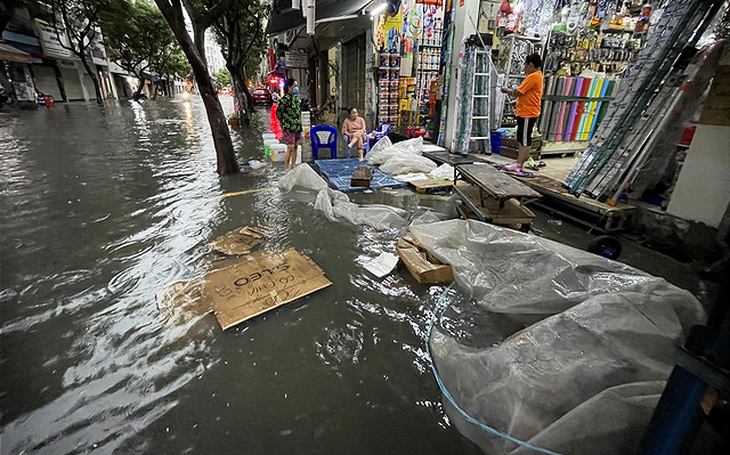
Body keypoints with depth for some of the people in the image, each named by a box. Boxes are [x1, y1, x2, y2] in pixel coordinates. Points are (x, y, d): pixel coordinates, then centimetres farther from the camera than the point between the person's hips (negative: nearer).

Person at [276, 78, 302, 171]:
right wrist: (284, 123, -4)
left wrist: (299, 123, 15)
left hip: (297, 127, 8)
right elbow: (278, 112, -12)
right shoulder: (285, 99, -14)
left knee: (295, 147, 11)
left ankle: (293, 167, 21)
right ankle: (286, 168, 4)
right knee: (290, 148, -7)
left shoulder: (295, 97, 12)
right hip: (289, 128, -8)